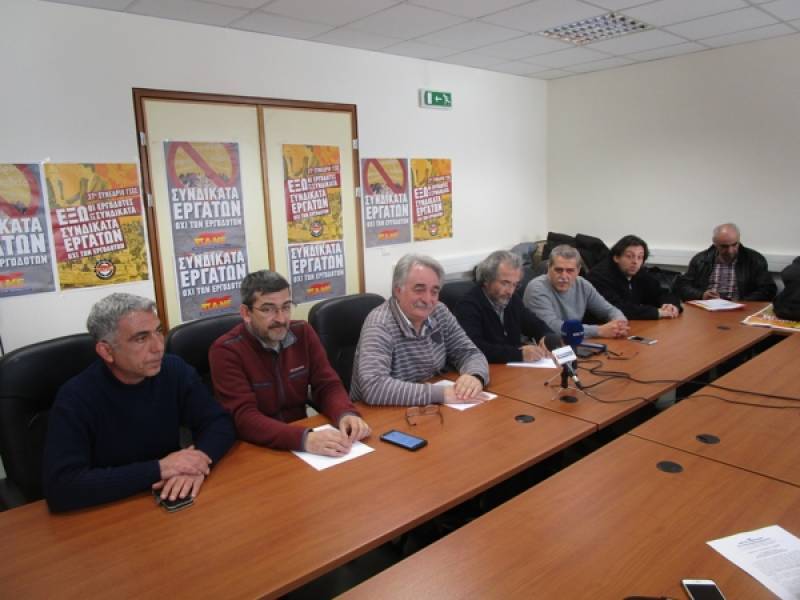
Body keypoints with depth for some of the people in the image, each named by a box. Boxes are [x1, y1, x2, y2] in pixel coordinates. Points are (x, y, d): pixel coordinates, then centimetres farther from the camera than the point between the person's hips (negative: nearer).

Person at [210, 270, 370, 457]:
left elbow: (327, 385, -1)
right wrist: (304, 439, -35)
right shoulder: (225, 351, -14)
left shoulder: (303, 333, -1)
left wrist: (346, 414, -22)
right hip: (256, 449, -4)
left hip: (302, 432, 5)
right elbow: (244, 418, -22)